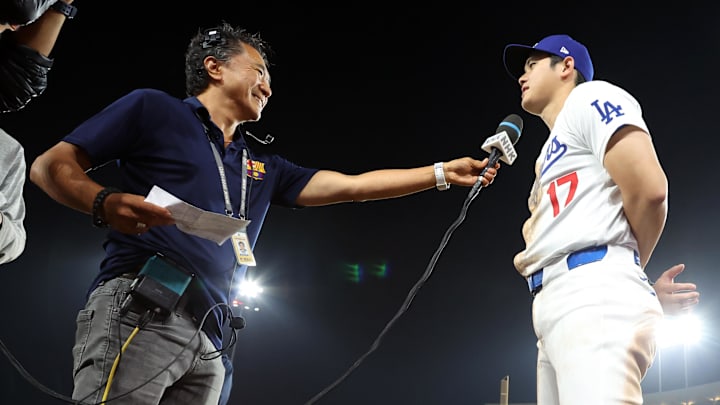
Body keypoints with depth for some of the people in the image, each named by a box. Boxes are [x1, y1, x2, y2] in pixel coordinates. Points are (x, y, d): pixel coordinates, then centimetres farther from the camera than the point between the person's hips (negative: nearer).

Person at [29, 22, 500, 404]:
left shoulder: (263, 164, 28)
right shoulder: (153, 109, 10)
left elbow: (352, 185, 26)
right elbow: (50, 166, 6)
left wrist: (443, 172, 23)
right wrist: (104, 203, -16)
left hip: (208, 337, 7)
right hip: (139, 309, -6)